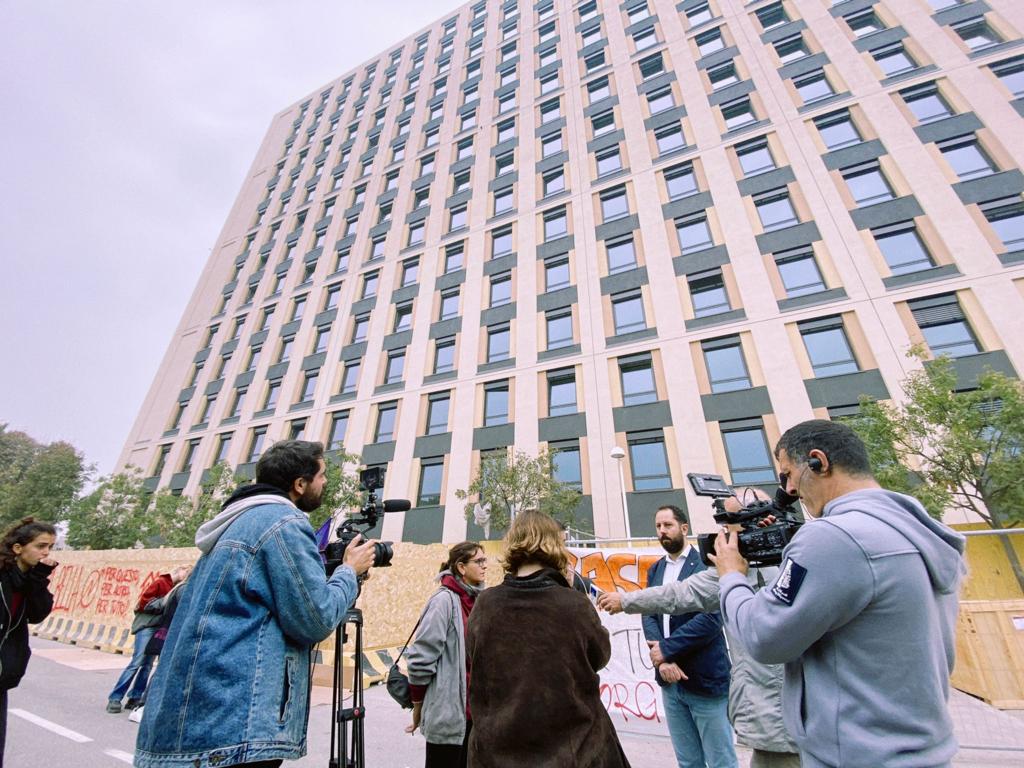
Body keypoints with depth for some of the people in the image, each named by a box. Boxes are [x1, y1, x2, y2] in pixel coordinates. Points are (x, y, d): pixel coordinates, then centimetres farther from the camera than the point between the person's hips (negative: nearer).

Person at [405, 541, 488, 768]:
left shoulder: (479, 599, 2)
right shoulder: (444, 600, -21)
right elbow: (421, 657, -18)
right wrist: (418, 704, -7)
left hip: (474, 708, 7)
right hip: (447, 711, -7)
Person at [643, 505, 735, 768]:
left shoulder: (705, 563, -11)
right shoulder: (655, 569, 9)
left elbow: (710, 618, -19)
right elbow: (648, 615, 3)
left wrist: (666, 649, -16)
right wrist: (662, 659, -13)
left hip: (705, 677, -5)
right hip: (669, 679, 6)